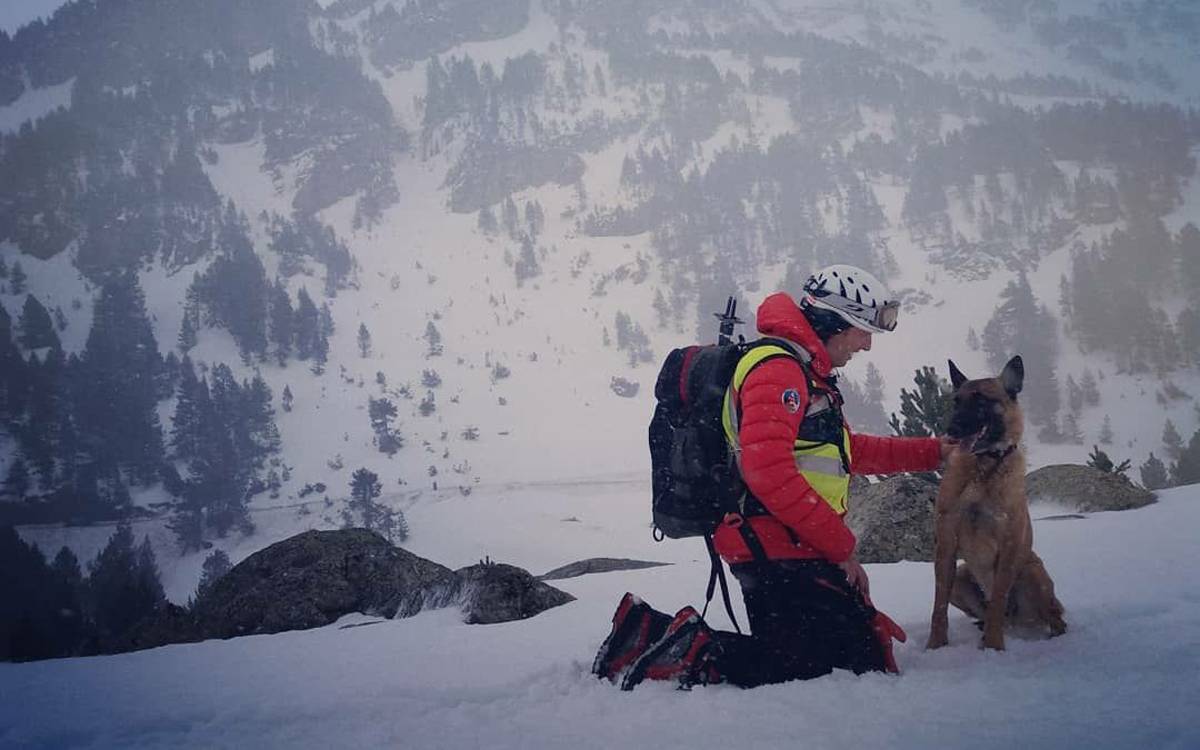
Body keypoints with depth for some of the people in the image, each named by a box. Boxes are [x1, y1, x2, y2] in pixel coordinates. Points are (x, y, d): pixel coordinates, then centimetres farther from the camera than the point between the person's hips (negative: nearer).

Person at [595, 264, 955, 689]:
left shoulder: (808, 375, 24)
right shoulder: (778, 368, -11)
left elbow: (849, 451, 36)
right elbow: (768, 471, -23)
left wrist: (932, 452, 31)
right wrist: (840, 546, -17)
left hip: (797, 554, 11)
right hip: (781, 556, -11)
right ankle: (695, 654, -16)